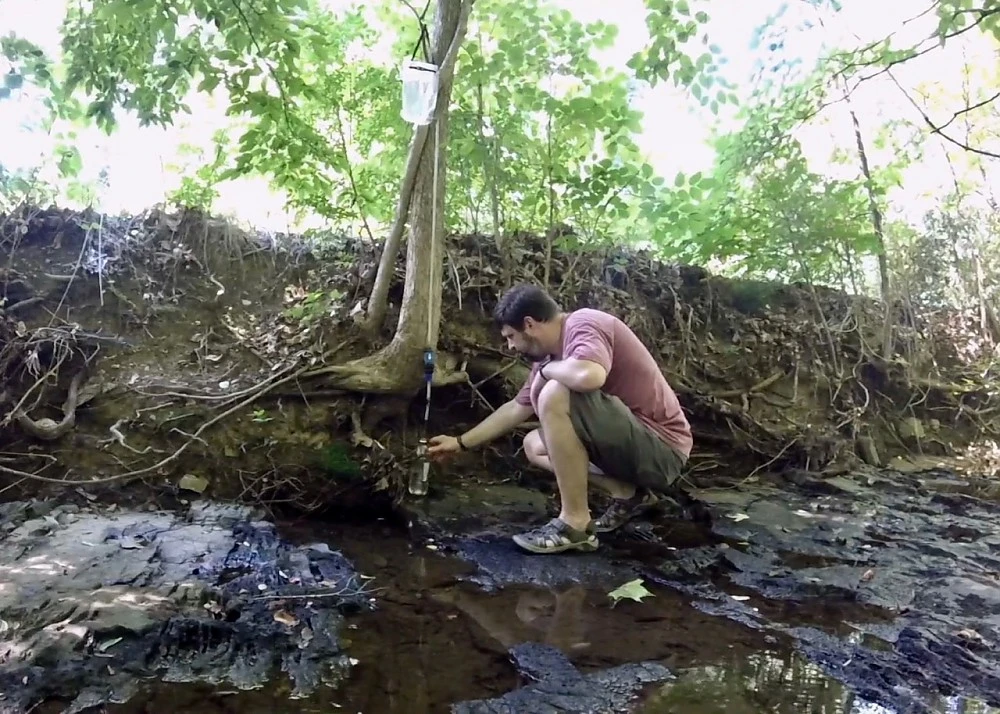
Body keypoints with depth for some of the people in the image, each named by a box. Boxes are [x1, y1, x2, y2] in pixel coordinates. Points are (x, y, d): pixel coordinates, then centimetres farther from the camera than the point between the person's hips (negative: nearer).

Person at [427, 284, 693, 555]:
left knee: (555, 395, -26)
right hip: (637, 446, 10)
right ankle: (629, 494, 6)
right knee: (534, 446, 17)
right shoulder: (552, 354, 8)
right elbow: (516, 409, 19)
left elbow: (589, 376, -40)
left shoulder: (584, 324, -18)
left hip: (663, 447, -10)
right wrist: (460, 442, 24)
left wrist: (546, 369, -18)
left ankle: (575, 523, -16)